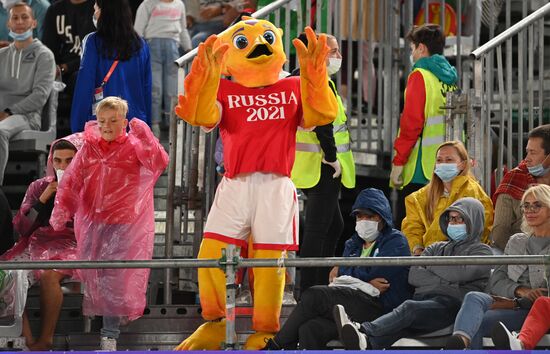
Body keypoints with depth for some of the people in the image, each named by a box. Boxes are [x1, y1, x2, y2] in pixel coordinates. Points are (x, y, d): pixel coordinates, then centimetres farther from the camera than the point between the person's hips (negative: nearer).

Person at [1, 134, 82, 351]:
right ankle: (26, 340, -33)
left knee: (49, 274, -38)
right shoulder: (38, 187, 18)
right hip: (38, 244, 3)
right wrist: (43, 199, 1)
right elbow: (21, 228, 11)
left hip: (71, 246, -3)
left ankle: (45, 340, -28)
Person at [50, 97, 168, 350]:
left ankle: (110, 335, 2)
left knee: (117, 281, -5)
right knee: (91, 278, 9)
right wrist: (61, 210, -16)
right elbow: (71, 181, -2)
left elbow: (160, 162, -19)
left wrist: (145, 137, -30)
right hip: (92, 223, 3)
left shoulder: (135, 146, -2)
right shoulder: (89, 148, 5)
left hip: (125, 225, -3)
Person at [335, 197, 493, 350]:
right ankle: (368, 343, -66)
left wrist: (432, 266, 11)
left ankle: (364, 330, -62)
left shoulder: (481, 251, 17)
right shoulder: (436, 248, 33)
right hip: (422, 298, 4)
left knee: (410, 307, -37)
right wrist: (446, 281, 1)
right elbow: (413, 276, 15)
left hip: (449, 304, -4)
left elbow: (462, 273, -6)